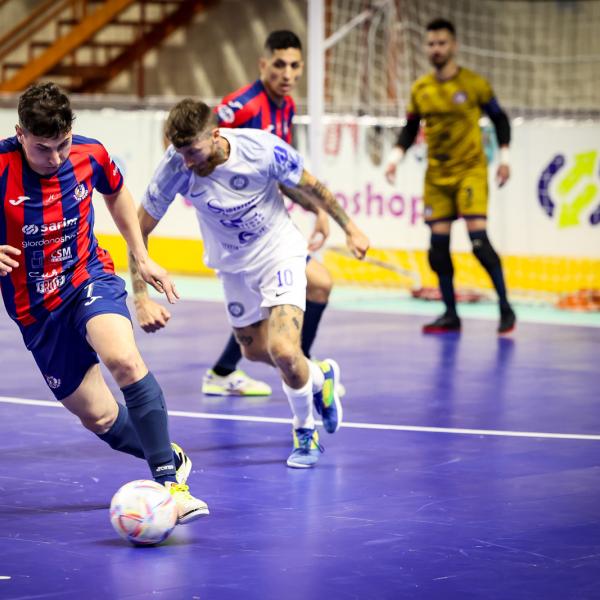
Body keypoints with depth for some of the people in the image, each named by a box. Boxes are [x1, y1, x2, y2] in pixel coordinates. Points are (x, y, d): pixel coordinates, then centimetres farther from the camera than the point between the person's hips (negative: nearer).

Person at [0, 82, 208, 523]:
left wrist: (143, 258, 15)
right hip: (36, 307, 0)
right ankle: (171, 457, 34)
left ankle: (169, 479, -28)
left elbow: (116, 193, 15)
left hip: (89, 277, 0)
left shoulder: (90, 155, -9)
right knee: (98, 417, 5)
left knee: (123, 359, -32)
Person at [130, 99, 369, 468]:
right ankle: (320, 376, 49)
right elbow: (140, 231, -16)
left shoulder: (262, 148, -30)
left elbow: (310, 186, -11)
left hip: (279, 251, -4)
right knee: (256, 351, 17)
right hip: (232, 264, 4)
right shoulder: (175, 167, -26)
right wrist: (142, 296, -22)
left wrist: (349, 227, -1)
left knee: (283, 351, -19)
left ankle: (305, 432, 9)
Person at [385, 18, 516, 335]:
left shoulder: (474, 84, -6)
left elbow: (499, 118, 4)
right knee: (438, 243, 1)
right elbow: (410, 128, 14)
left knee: (478, 237, -15)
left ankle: (505, 309, -5)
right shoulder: (419, 89, 3)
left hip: (470, 170, -4)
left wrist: (504, 157, -3)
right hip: (436, 175, 4)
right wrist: (396, 156, 0)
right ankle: (450, 314, 13)